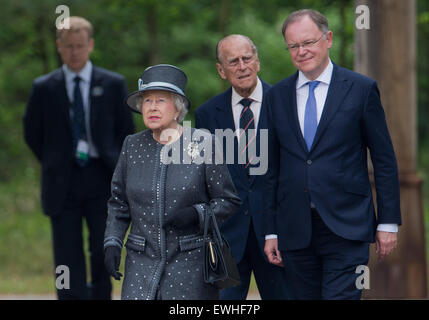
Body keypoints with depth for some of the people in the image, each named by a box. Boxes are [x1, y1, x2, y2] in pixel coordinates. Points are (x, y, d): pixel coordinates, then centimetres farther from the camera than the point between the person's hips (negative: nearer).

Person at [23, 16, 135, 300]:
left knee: (104, 255, 0)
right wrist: (55, 165, 9)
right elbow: (32, 134, 12)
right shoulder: (44, 88, 3)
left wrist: (115, 168, 7)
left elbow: (126, 132, 10)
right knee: (68, 262, -2)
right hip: (63, 184, 0)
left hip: (101, 180, 0)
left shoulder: (113, 84, 4)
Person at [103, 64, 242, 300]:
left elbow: (228, 201, 2)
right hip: (142, 261, 2)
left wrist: (197, 214, -15)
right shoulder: (133, 146, 8)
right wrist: (112, 243, 4)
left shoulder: (203, 144, -2)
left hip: (190, 262, -2)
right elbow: (118, 203, 16)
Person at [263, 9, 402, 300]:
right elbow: (273, 168, 12)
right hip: (295, 231, 4)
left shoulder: (361, 89, 1)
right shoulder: (277, 96, 11)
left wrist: (388, 222, -2)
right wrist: (271, 231, 8)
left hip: (347, 229, -3)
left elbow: (385, 161, 2)